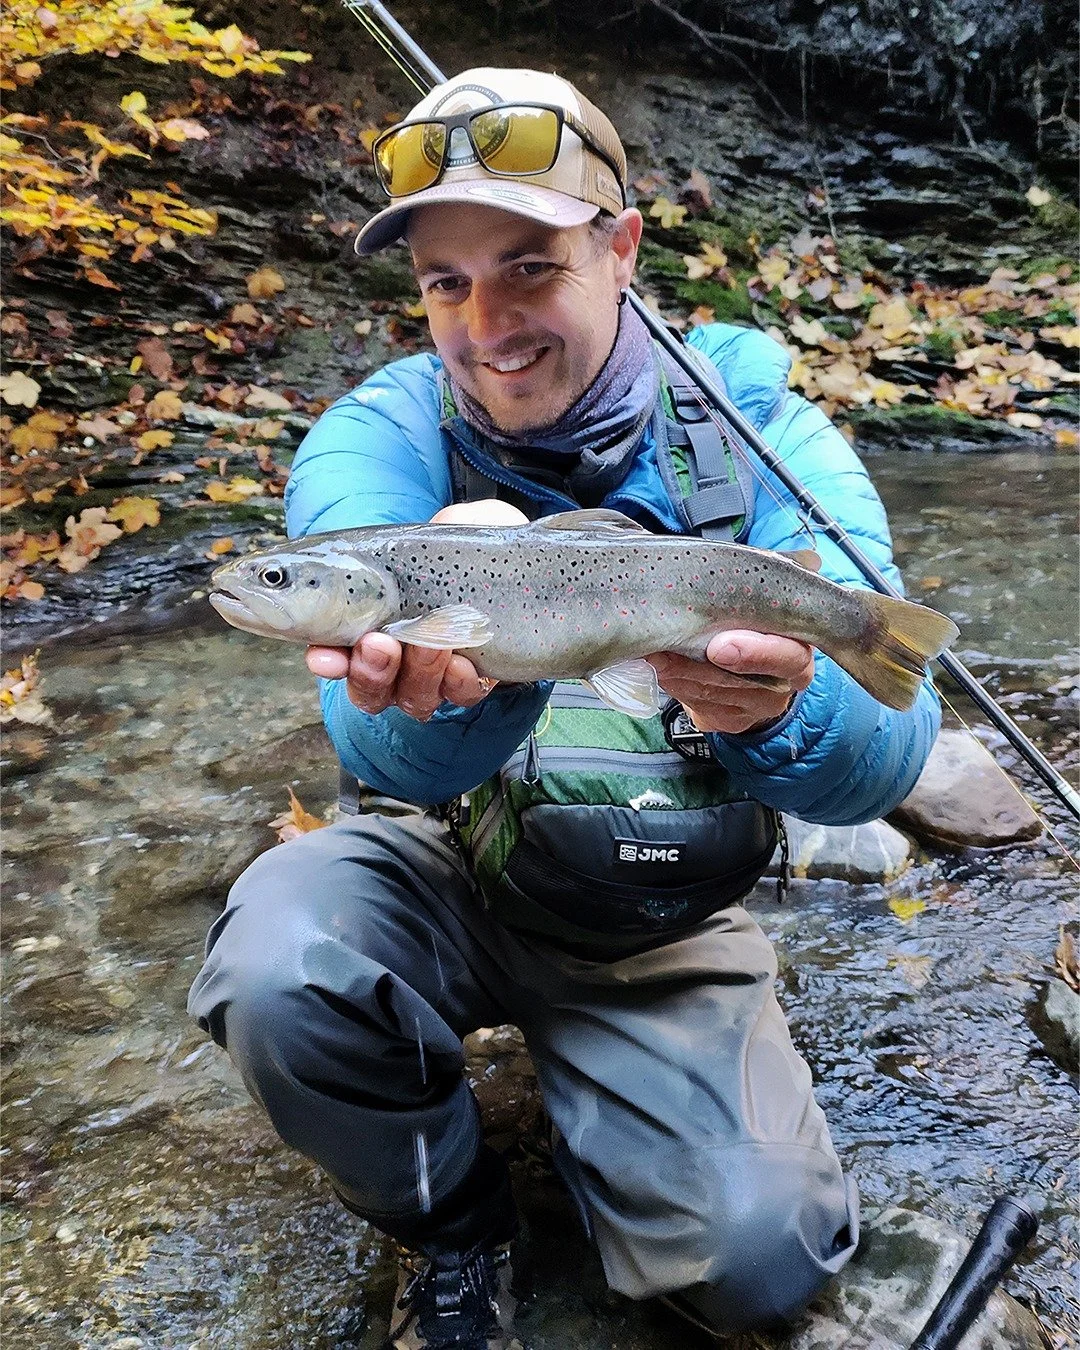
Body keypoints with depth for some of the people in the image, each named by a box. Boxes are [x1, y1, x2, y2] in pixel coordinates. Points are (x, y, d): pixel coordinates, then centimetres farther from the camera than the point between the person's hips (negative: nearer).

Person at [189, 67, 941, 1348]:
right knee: (278, 971, -30)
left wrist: (779, 712, -47)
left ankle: (572, 1090, 20)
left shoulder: (758, 430, -13)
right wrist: (449, 674, -53)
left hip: (659, 926, 0)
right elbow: (391, 753, -30)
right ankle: (455, 1222, 4)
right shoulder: (377, 437, -14)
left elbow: (885, 755, -23)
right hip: (445, 866, 1)